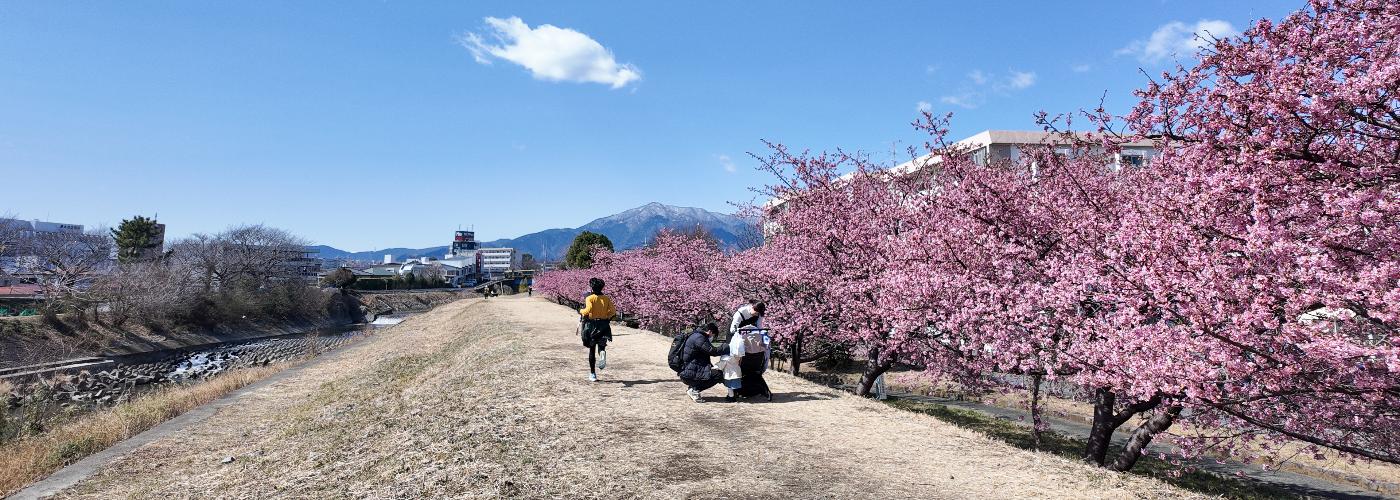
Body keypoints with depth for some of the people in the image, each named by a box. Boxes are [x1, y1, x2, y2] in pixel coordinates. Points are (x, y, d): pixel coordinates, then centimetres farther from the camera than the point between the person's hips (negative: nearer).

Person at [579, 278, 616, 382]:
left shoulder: (589, 298, -7)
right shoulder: (606, 299, 3)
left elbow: (588, 309, -23)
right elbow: (613, 312, -4)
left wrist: (580, 311, -4)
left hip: (592, 324, -2)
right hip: (604, 325, 2)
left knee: (592, 350, 10)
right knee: (601, 346, 12)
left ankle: (592, 374, 14)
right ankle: (602, 353, -27)